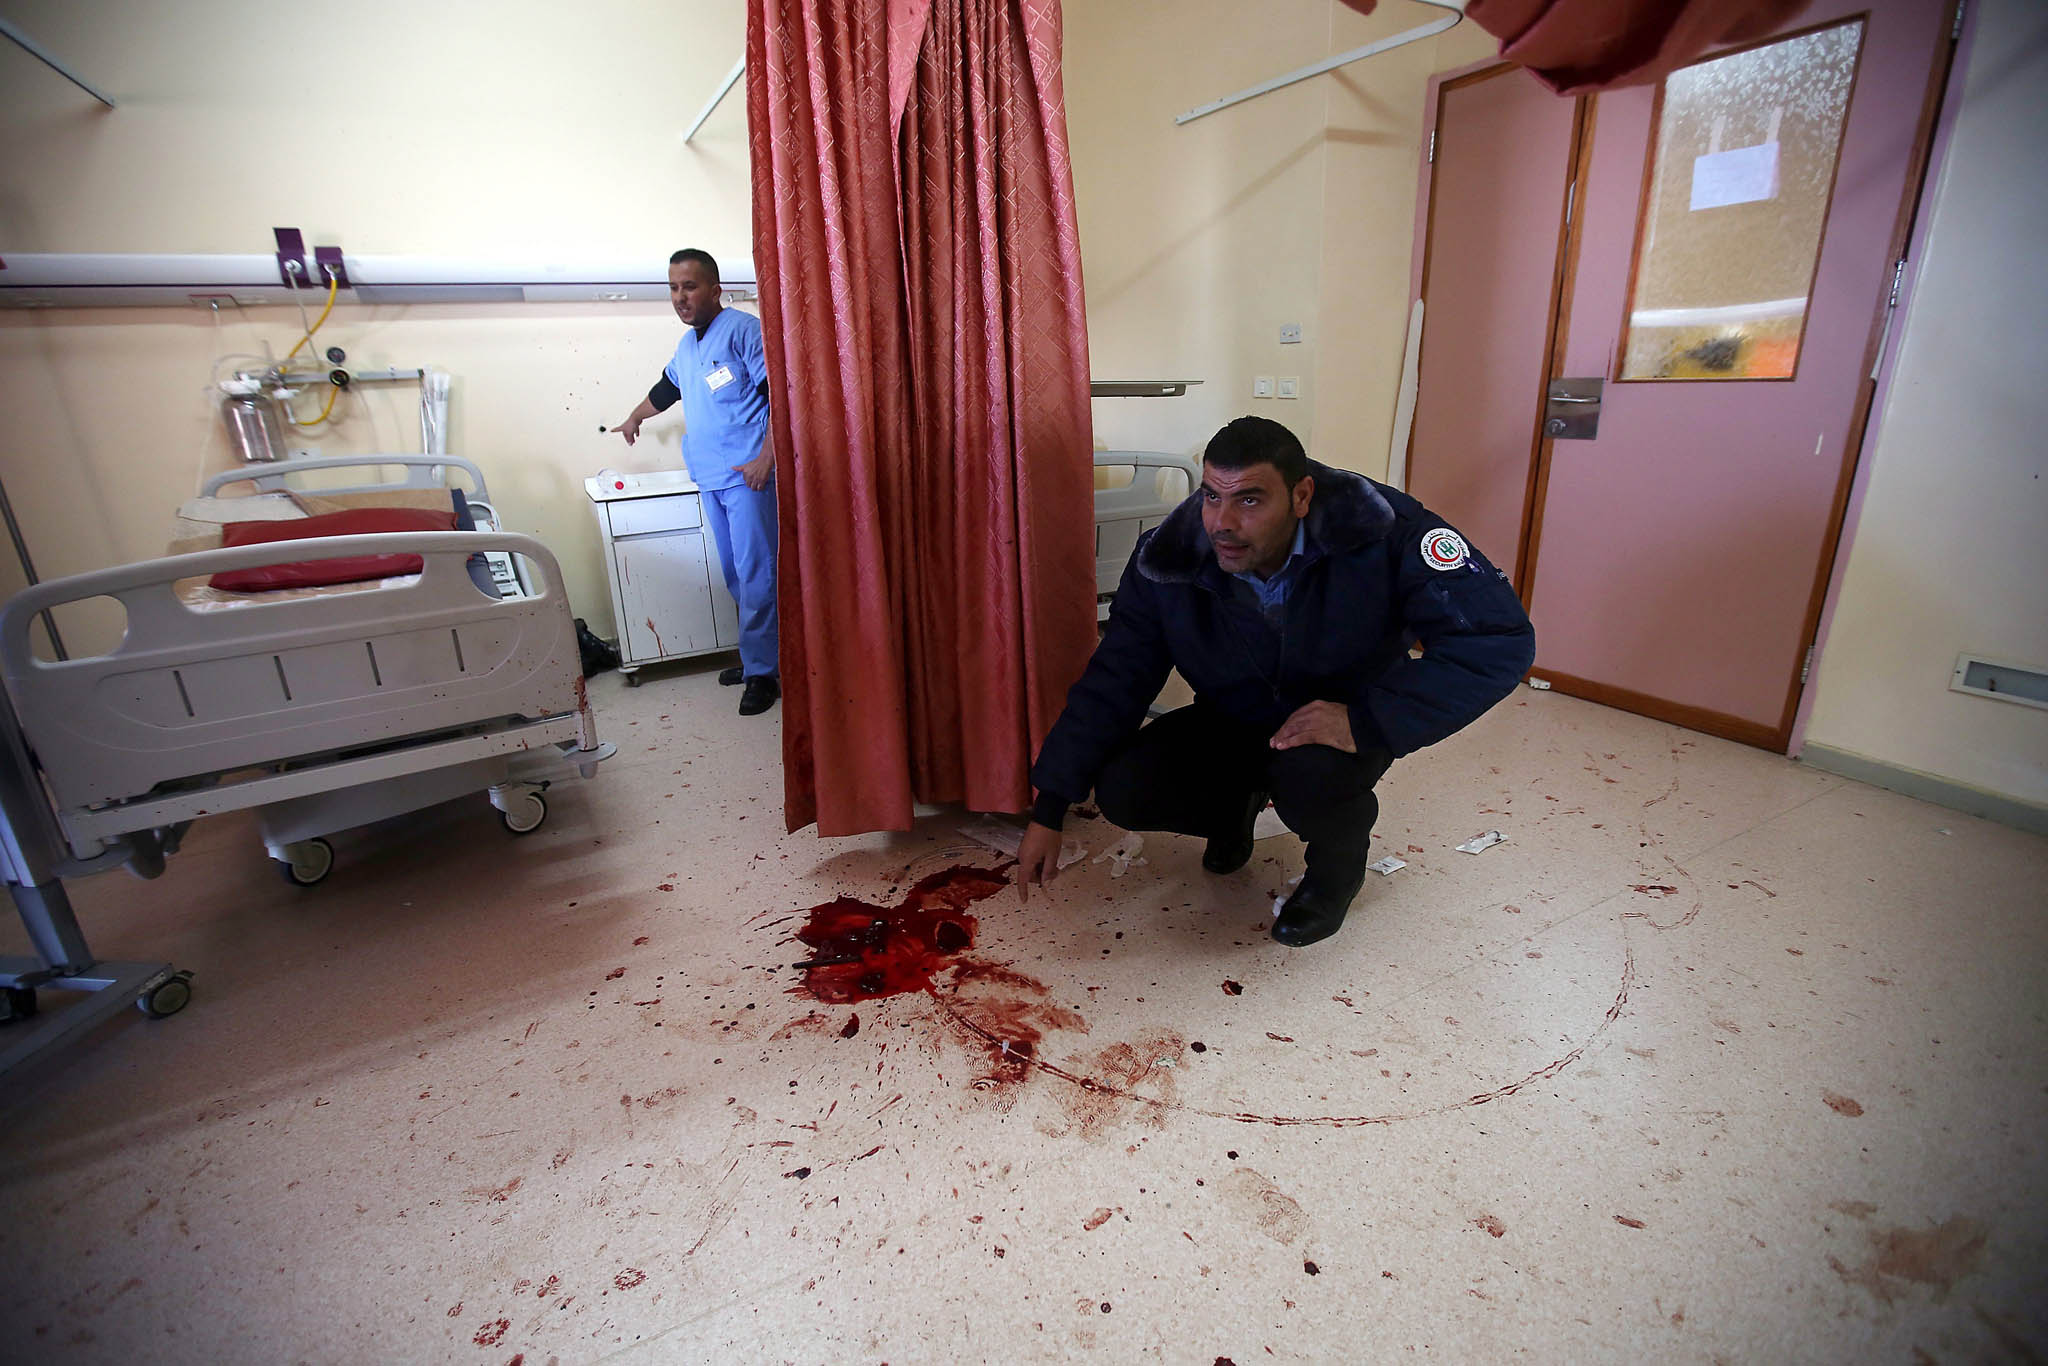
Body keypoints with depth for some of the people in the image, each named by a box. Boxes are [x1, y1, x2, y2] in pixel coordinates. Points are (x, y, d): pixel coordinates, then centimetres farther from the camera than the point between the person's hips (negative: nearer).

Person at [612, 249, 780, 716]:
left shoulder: (743, 329, -4)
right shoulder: (687, 344, 21)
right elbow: (667, 387, 40)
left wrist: (766, 458, -19)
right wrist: (635, 418, 56)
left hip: (747, 474, -8)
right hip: (710, 479, 8)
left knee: (755, 572, -10)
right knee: (734, 573, 9)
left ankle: (761, 671, -5)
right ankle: (756, 654, 19)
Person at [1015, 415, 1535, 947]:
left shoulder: (1384, 533, -28)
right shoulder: (1169, 560, -20)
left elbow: (1502, 638, -28)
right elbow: (1112, 681, -13)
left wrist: (1368, 721, -39)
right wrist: (1048, 811, -16)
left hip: (1347, 724, -2)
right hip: (1233, 723, 3)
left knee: (1309, 774, -37)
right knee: (1122, 790, -20)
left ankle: (1339, 864, 3)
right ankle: (1236, 807, 16)